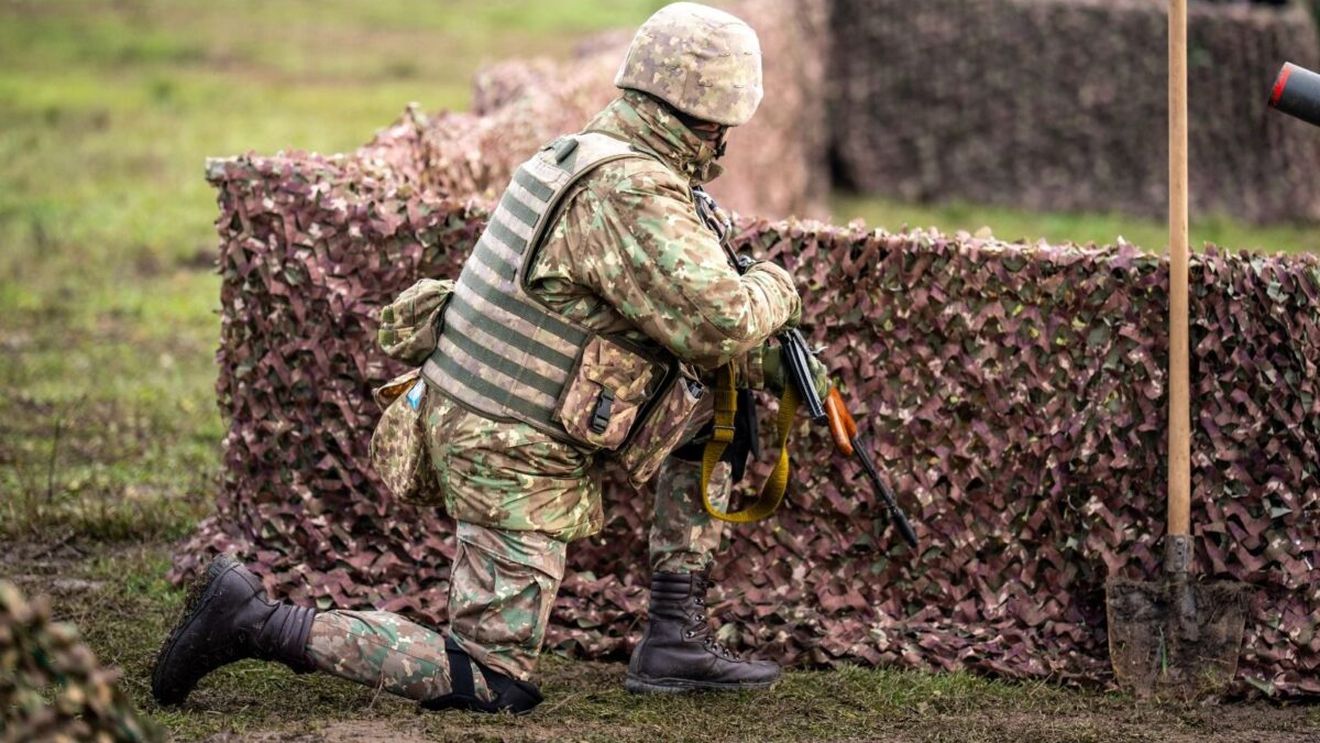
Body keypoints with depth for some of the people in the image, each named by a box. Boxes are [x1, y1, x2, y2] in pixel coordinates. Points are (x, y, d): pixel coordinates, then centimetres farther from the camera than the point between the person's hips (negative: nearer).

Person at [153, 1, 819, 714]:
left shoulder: (587, 155, 9)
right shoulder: (631, 192, -22)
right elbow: (721, 323, -25)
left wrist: (766, 361, 13)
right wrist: (776, 288, -4)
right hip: (517, 457, -10)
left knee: (715, 402, 16)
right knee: (491, 683, -5)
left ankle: (674, 635, 18)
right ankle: (257, 622, -6)